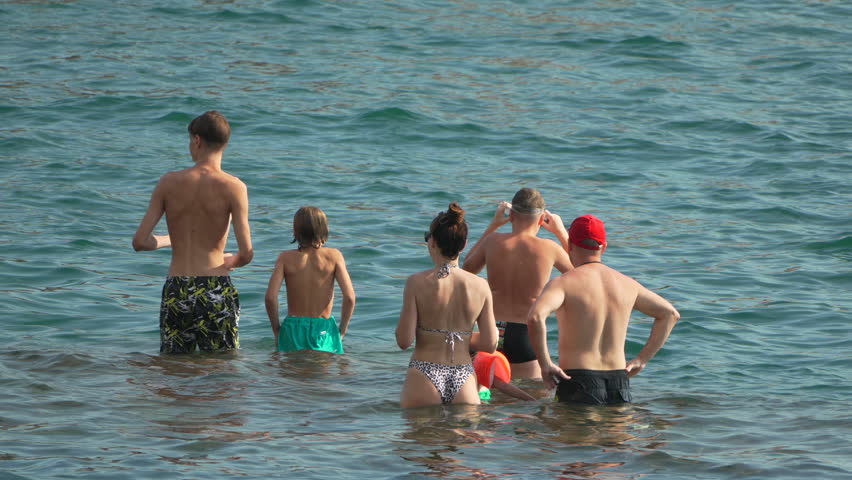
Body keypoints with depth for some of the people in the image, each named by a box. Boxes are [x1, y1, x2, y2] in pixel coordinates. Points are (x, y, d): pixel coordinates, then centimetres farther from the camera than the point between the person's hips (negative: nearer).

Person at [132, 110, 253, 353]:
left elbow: (140, 242, 2)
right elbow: (247, 253, -10)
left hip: (176, 290, 2)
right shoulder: (233, 187, -6)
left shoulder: (169, 182, 1)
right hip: (216, 290, -2)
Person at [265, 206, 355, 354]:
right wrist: (342, 331, 7)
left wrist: (276, 331, 6)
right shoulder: (334, 256, 0)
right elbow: (349, 297, -6)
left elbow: (270, 297, -7)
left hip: (293, 327, 1)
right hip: (324, 330, -1)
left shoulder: (286, 258, 1)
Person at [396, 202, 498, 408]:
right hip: (463, 380, 2)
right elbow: (489, 344, 4)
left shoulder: (418, 282, -7)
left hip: (424, 378, -2)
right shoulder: (480, 286, 0)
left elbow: (404, 341, -7)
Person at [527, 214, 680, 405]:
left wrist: (545, 364, -13)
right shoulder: (626, 284, 13)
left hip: (579, 382, -5)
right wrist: (643, 359, 22)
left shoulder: (563, 283, -5)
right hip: (619, 382, 5)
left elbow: (535, 317, -24)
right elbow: (671, 314, 24)